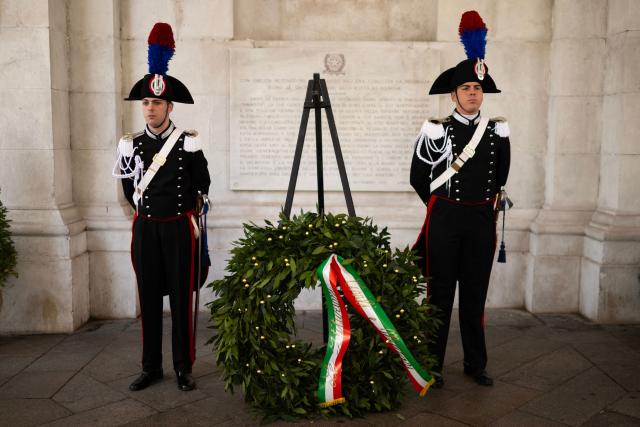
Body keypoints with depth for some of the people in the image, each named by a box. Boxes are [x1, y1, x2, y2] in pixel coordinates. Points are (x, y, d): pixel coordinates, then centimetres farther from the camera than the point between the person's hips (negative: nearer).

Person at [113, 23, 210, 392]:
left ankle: (184, 368, 14)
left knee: (182, 298, 3)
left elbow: (202, 186, 7)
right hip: (145, 228, 3)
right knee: (149, 299, 8)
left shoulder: (188, 143, -6)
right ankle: (152, 367, 20)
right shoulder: (131, 145, 3)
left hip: (179, 228, -3)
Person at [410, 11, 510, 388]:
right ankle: (433, 364, 14)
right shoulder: (437, 130, -4)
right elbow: (419, 177, 3)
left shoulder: (497, 130, 6)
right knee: (440, 294, 4)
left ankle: (476, 364, 23)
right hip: (444, 220, -3)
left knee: (476, 295, 11)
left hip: (482, 220, 3)